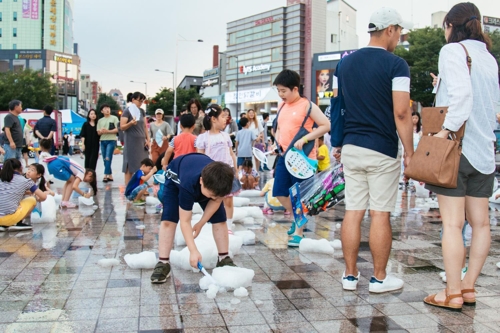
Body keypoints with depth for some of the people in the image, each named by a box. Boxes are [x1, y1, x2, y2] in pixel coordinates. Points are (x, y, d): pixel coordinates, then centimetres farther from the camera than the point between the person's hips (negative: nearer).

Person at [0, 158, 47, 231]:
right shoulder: (25, 181, 4)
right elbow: (43, 197, 4)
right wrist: (37, 199, 28)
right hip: (9, 218, -4)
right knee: (32, 200, 20)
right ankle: (19, 223, 8)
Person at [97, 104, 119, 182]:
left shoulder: (114, 118, 3)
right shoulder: (100, 121, 15)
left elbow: (117, 129, -5)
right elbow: (98, 132, 12)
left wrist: (108, 131, -14)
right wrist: (101, 131, -11)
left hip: (111, 140, -5)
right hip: (102, 141, 5)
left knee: (108, 158, -14)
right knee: (105, 159, 5)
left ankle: (106, 175, -15)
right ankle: (110, 175, 11)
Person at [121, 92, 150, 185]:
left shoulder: (142, 111, 12)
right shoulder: (127, 111, -6)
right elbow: (122, 127, -10)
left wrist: (148, 139, 8)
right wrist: (130, 123, -28)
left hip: (142, 141, 6)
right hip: (131, 141, -6)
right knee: (130, 166, -5)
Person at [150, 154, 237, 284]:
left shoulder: (220, 182, -38)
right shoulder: (188, 185, -47)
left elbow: (216, 201, -15)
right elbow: (185, 221, -40)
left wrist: (201, 224, -17)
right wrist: (193, 251, -43)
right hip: (177, 178, -3)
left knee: (220, 218, -5)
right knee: (168, 219, -19)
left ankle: (224, 259, 8)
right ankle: (163, 263, -12)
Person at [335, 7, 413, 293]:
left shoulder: (346, 63, 10)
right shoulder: (396, 65, -9)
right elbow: (401, 113, -15)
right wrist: (410, 152, -8)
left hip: (351, 148, 5)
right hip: (382, 151, -5)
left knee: (353, 212, 8)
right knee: (380, 214, 3)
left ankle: (350, 275, 15)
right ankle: (379, 278, 13)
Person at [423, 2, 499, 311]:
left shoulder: (453, 50, -5)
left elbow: (462, 93, -20)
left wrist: (446, 130, -19)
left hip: (457, 146, -7)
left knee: (452, 223, -4)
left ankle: (453, 293, 0)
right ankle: (469, 287, 17)